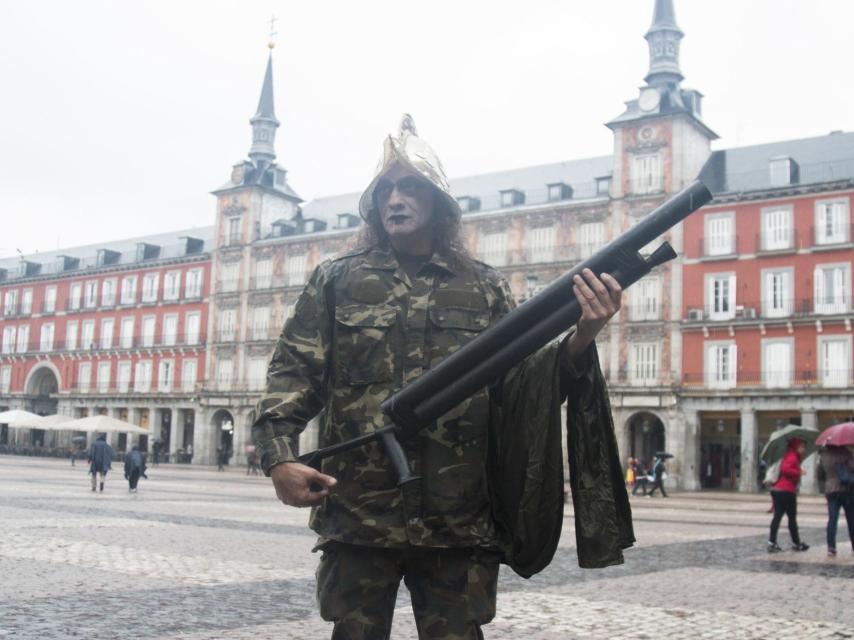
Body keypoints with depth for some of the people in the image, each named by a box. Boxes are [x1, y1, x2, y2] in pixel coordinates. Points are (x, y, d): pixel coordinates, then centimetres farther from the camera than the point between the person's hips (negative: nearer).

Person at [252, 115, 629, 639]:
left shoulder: (486, 289, 7)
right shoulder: (337, 280, 7)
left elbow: (519, 388, 3)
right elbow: (293, 374, 4)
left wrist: (581, 339, -16)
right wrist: (279, 457, -12)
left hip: (458, 524, 1)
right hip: (358, 517, 0)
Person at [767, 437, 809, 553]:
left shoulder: (788, 455, 20)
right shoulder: (793, 457, -10)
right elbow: (785, 469, -24)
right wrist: (799, 472, -18)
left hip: (777, 490, 9)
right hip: (787, 491, -9)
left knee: (777, 516, 5)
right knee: (792, 518, 3)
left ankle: (772, 543, 0)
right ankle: (796, 544, 13)